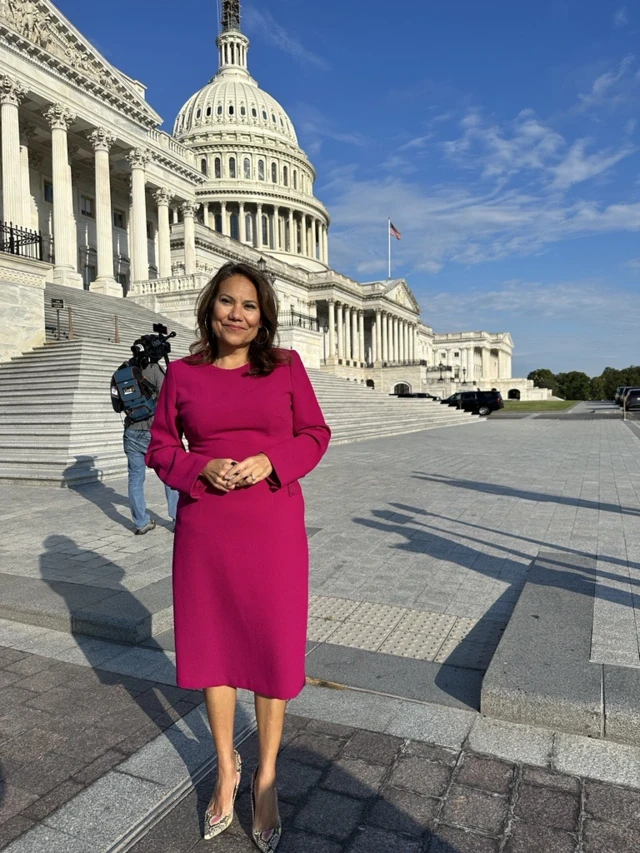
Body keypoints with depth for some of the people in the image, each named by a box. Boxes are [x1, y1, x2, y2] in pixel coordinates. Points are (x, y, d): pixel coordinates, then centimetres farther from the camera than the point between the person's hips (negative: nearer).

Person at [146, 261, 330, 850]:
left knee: (273, 646, 9)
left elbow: (316, 434, 3)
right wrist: (202, 468, -13)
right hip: (204, 529, 2)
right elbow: (161, 447, 6)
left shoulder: (286, 366, 0)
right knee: (213, 645, 13)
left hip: (274, 528, -1)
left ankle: (266, 780, 31)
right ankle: (226, 768, 38)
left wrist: (270, 461, -14)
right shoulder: (183, 372, 3)